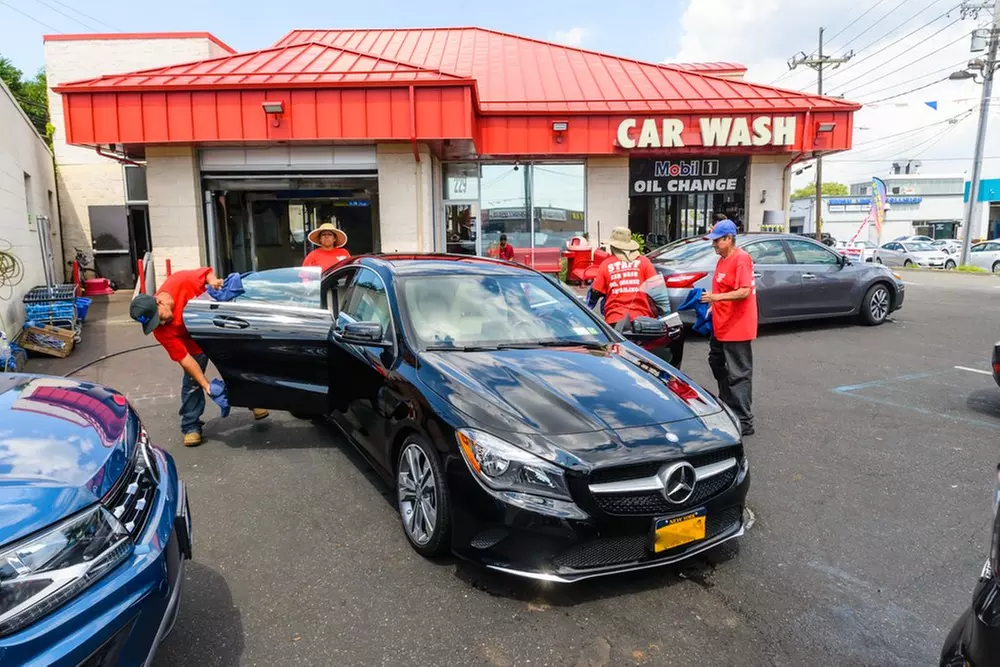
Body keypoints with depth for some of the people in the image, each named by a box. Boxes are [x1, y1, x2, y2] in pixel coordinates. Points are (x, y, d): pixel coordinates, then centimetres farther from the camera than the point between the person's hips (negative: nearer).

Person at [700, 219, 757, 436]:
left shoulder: (741, 259, -16)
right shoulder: (723, 259, 13)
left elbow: (745, 291, -24)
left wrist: (717, 297, -26)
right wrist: (714, 306, 16)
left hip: (736, 327, -11)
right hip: (721, 325, 11)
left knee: (738, 374, -6)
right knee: (717, 364, 24)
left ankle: (744, 422, 0)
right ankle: (727, 405, 41)